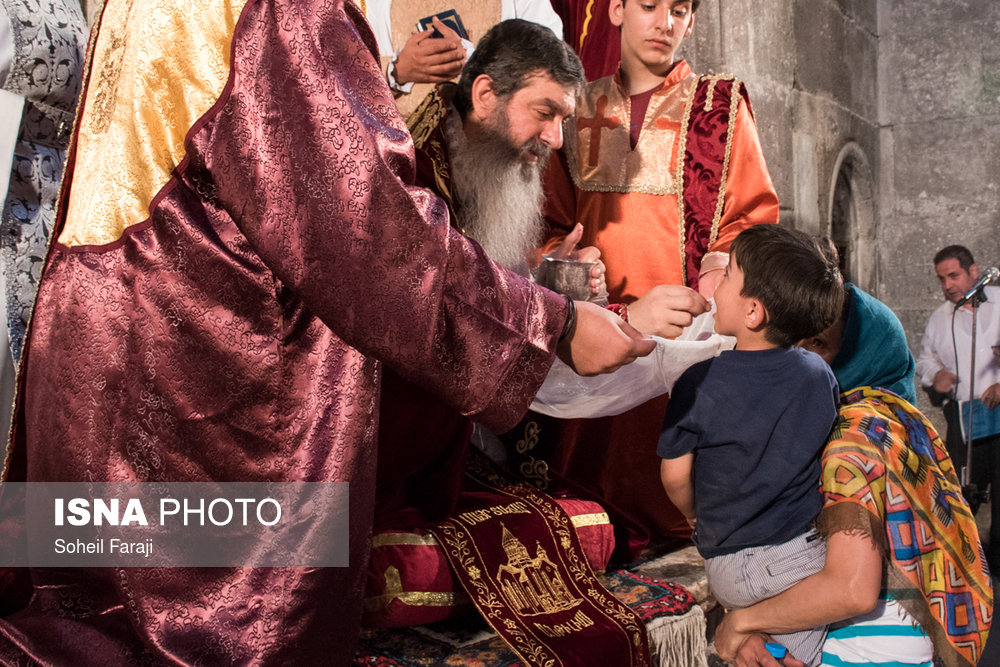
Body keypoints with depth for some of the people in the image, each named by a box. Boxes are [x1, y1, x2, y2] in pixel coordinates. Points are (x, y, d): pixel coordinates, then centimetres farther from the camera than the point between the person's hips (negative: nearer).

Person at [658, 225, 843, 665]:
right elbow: (821, 452, 10)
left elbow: (675, 477, -6)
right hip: (810, 545, 2)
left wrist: (699, 517, 15)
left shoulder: (698, 383, -15)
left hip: (733, 569, -2)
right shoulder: (820, 373, -4)